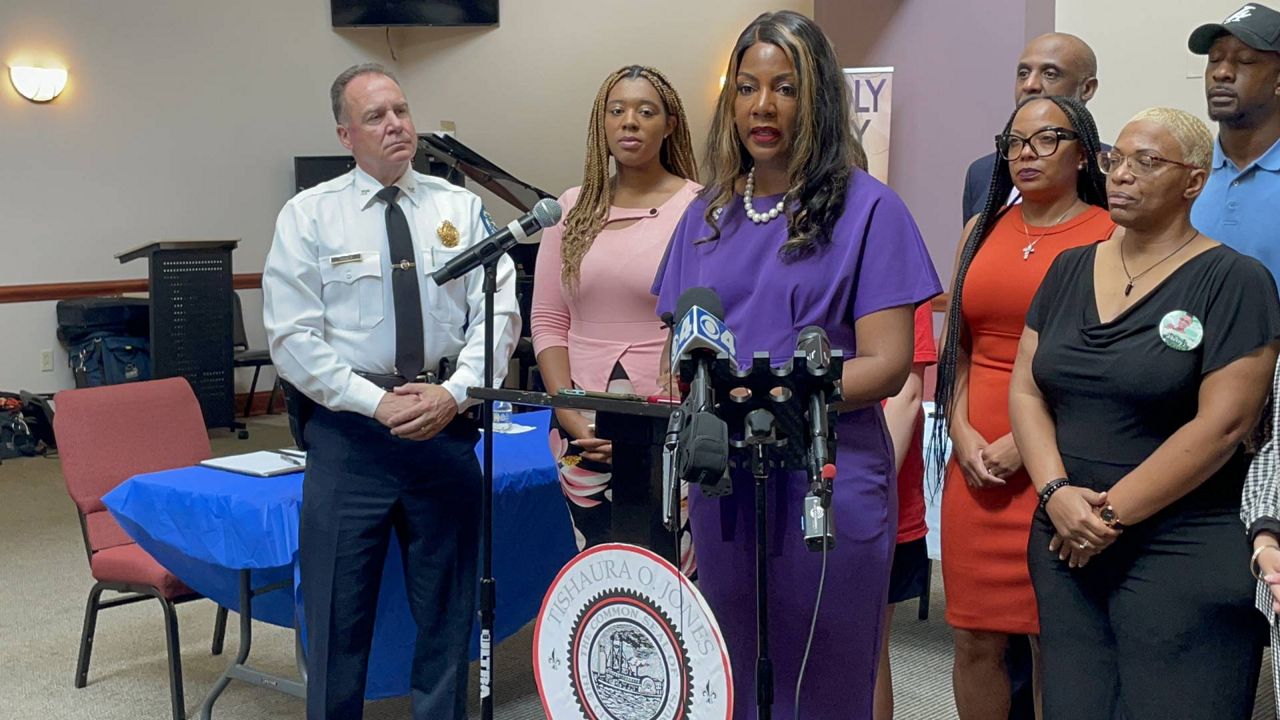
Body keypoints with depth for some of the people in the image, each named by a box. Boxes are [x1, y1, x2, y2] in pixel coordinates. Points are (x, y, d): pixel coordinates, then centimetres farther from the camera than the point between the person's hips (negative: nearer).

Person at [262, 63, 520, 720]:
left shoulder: (460, 208, 6)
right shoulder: (309, 215, 0)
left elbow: (499, 313, 0)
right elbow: (292, 338, -6)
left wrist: (454, 392, -15)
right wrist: (377, 402, -15)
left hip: (446, 425, 2)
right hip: (349, 428, -2)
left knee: (448, 609, 12)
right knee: (339, 614, 5)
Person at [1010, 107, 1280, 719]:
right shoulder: (1069, 270, 11)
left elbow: (1221, 425, -14)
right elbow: (1025, 390, 6)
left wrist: (1111, 512, -14)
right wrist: (1057, 493, -10)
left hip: (1183, 556, -5)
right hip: (1065, 544, 5)